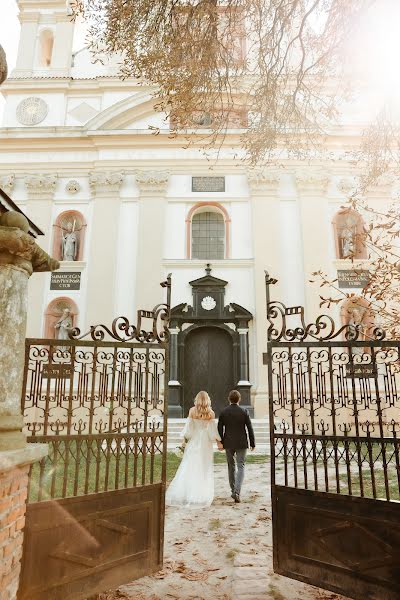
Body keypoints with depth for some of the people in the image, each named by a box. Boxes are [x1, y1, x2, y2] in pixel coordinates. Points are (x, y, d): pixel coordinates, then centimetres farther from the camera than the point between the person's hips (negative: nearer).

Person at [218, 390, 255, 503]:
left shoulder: (223, 412, -4)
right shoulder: (244, 412, -7)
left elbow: (220, 429, -2)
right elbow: (250, 429, -5)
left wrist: (220, 442, 8)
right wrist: (252, 443, 4)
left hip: (228, 443, 2)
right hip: (241, 443, -2)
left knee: (231, 466, 17)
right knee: (241, 466, 3)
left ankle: (234, 491, 25)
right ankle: (237, 492, -11)